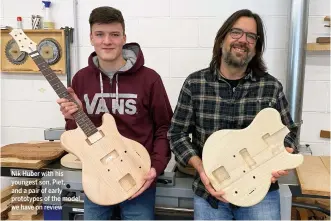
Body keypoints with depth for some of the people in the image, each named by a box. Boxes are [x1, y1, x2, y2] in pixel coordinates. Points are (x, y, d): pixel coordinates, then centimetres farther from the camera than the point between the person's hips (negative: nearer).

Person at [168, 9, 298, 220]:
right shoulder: (194, 83, -6)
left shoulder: (272, 86, -4)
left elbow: (289, 130, 7)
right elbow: (177, 133, -3)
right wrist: (200, 168, -16)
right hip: (209, 191, 0)